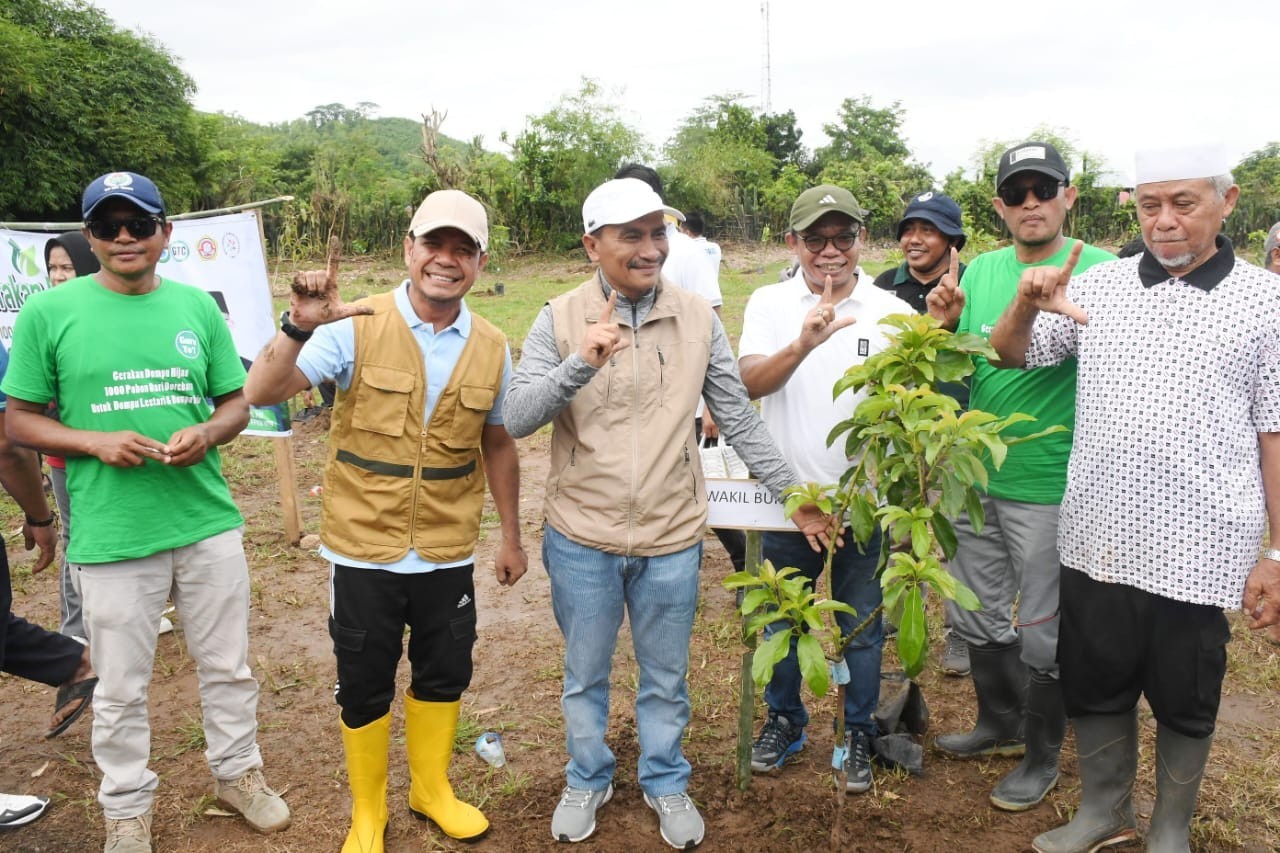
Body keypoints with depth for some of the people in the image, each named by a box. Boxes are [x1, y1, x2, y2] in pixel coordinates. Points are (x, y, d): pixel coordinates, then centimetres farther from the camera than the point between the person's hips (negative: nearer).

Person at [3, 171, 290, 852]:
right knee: (121, 691, 13)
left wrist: (206, 434, -12)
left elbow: (237, 403, 10)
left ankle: (236, 772, 40)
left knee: (228, 668, 17)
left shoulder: (197, 305, 4)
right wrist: (96, 443, -16)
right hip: (111, 535, -2)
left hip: (209, 522, 3)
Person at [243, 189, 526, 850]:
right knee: (364, 687, 13)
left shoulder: (492, 348, -1)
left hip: (449, 554, 3)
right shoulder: (356, 326, -11)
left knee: (444, 676, 18)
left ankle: (431, 788, 44)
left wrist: (511, 537, 12)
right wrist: (298, 327, -35)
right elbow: (262, 394, -18)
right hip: (364, 551, -2)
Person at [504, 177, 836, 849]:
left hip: (672, 540, 1)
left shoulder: (698, 319, -3)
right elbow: (517, 419, -16)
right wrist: (583, 362, -31)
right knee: (585, 677, 19)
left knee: (666, 680, 18)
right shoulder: (559, 320, -7)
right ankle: (587, 780, 43)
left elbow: (739, 419, 3)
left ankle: (666, 783, 43)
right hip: (581, 539, 0)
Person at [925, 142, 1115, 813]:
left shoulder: (1099, 270, -10)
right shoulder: (980, 270, 6)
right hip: (974, 477, 6)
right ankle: (1001, 723, 43)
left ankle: (1042, 757, 32)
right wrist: (944, 327, -10)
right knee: (976, 616, 19)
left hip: (1048, 486, -5)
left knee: (1042, 632, 9)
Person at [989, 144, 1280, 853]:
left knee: (1184, 701, 14)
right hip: (1098, 538, 3)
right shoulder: (1098, 286, 3)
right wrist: (1027, 303, -12)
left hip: (1198, 551, -2)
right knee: (1093, 685, 16)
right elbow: (1010, 357, 10)